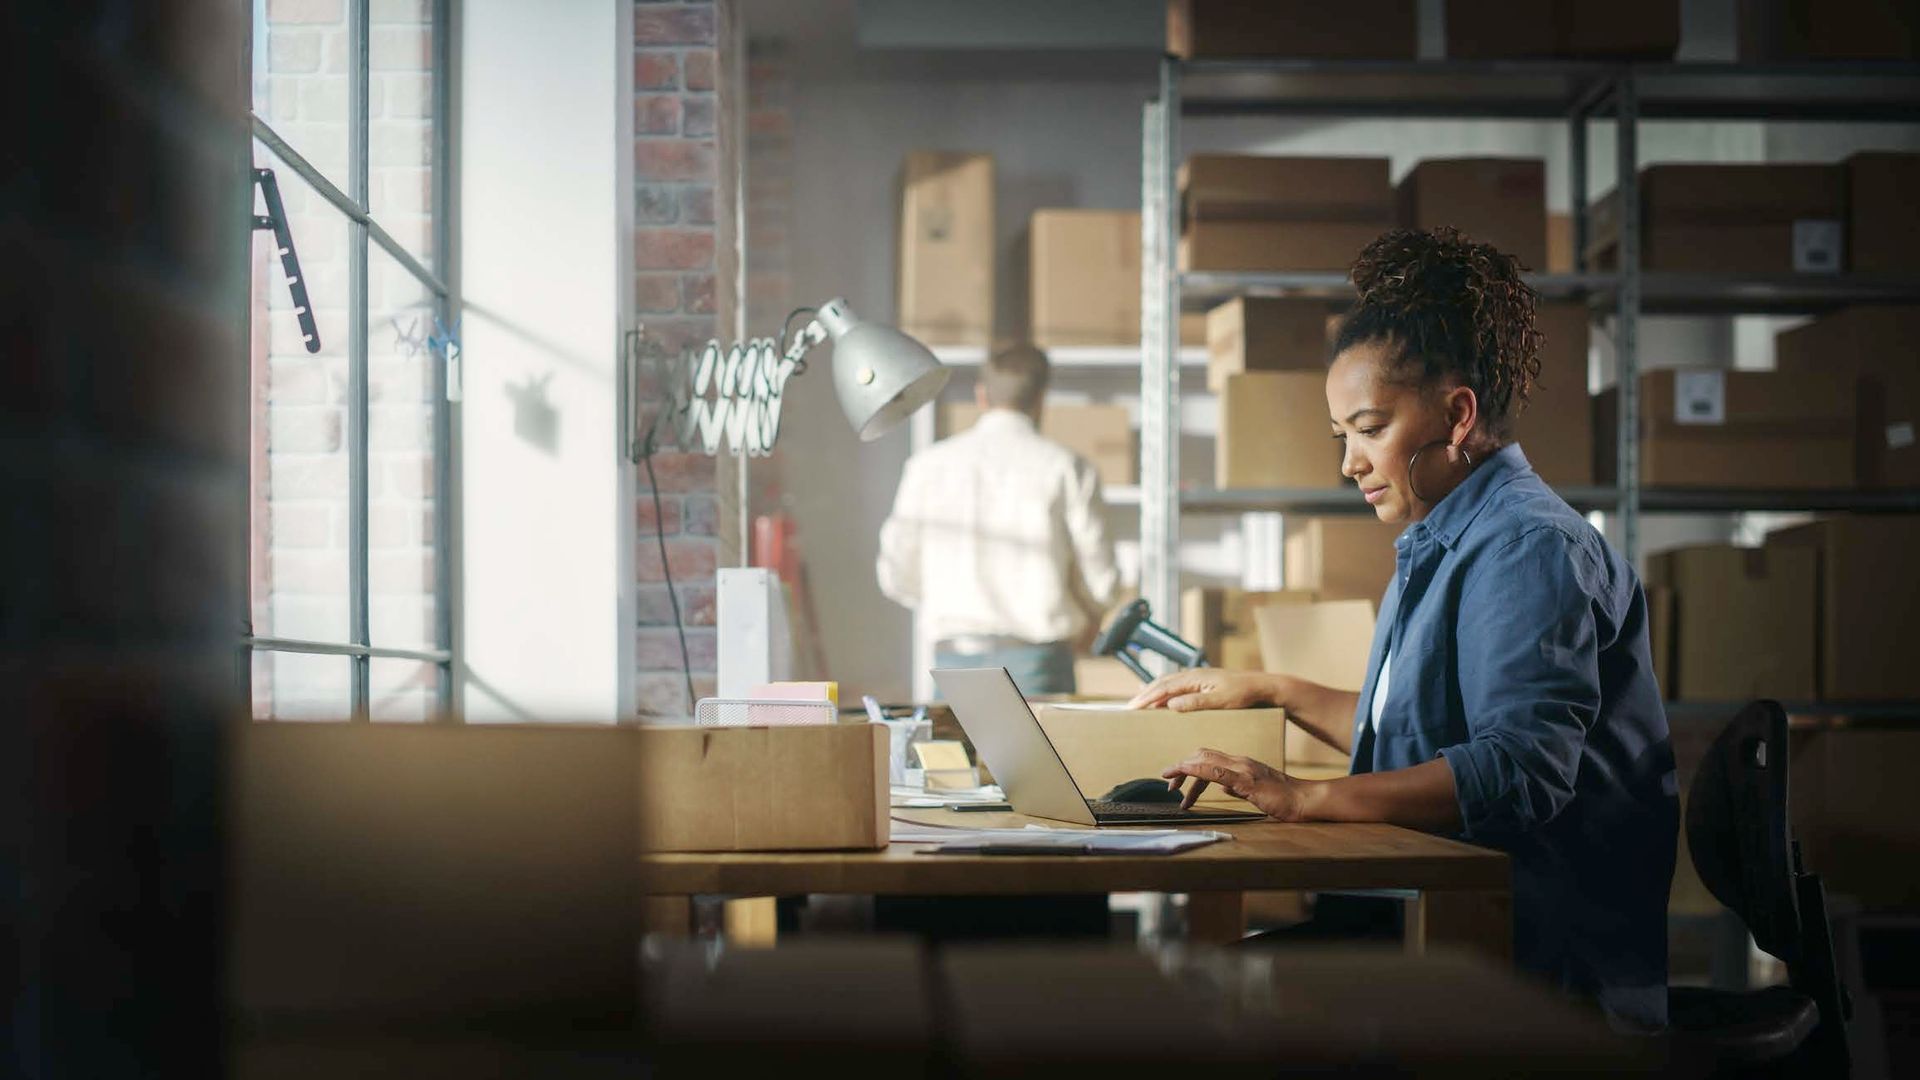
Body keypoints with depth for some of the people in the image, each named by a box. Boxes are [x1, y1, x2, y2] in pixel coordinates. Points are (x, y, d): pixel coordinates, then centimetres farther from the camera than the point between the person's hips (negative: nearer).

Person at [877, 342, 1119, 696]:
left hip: (954, 655, 3)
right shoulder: (1066, 468, -2)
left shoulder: (928, 465, 5)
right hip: (1036, 657, -3)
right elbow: (1100, 579, -2)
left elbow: (897, 577, 7)